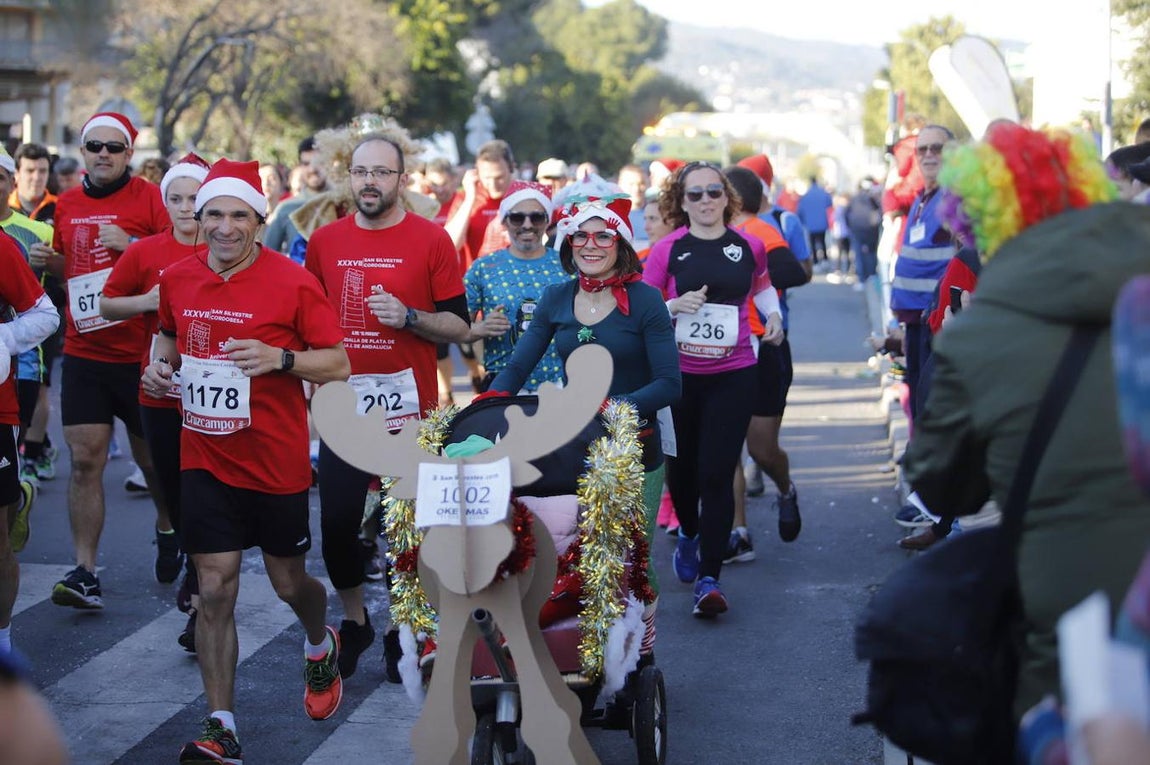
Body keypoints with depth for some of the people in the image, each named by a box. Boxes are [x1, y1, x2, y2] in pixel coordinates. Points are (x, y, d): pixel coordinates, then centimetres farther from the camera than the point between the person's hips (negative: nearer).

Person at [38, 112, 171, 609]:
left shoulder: (150, 197, -5)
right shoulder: (68, 205, 10)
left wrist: (131, 246, -21)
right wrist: (49, 262, 2)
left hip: (139, 353, -3)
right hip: (83, 352, 4)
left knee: (151, 456, 10)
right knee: (85, 459, -3)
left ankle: (168, 528, 39)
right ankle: (84, 573, -1)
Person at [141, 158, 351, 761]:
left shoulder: (293, 283, -12)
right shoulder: (176, 279, 1)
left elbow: (339, 364, -9)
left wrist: (280, 359, -25)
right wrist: (160, 365, 1)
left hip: (277, 460, -2)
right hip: (204, 458, 3)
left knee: (288, 581, 14)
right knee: (215, 591, -1)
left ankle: (321, 644, 49)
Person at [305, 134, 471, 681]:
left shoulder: (431, 240, -2)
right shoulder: (324, 241, 7)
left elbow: (458, 326, 0)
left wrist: (408, 317, -17)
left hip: (410, 407, -2)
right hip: (342, 406, 2)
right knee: (337, 523, 2)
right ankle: (354, 621, 24)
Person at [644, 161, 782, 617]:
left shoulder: (748, 247, 4)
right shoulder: (668, 250, -2)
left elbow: (761, 284, 25)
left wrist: (774, 314, 7)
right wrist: (675, 305, -18)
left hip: (733, 374, 0)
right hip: (679, 373, 0)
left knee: (717, 473, -8)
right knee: (681, 467, 13)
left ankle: (709, 578, -5)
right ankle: (689, 533, 46)